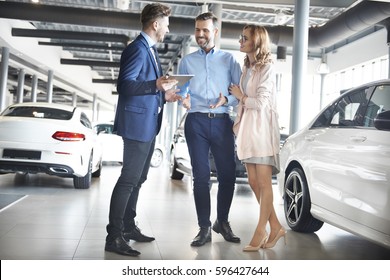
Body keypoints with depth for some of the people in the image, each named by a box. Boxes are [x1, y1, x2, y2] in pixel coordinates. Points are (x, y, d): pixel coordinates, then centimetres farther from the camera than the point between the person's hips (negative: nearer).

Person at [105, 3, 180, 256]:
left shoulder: (149, 50, 19)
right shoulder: (137, 49, -13)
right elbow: (125, 85, -23)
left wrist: (164, 95, 14)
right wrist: (156, 85, -33)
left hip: (148, 125, 11)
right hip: (138, 124, -11)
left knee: (137, 179, 16)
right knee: (129, 179, -9)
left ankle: (128, 227, 28)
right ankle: (114, 237, -2)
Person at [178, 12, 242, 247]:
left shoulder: (229, 59, 12)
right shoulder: (187, 61, 15)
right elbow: (182, 90, 9)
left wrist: (227, 100, -16)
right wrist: (184, 98, -14)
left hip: (221, 122, 0)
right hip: (196, 122, 0)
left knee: (228, 174, 1)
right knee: (201, 176, 0)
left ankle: (222, 221, 21)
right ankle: (205, 227, 8)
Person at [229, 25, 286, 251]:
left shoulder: (266, 68, -7)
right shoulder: (247, 67, 17)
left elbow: (260, 103, -13)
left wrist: (240, 96, 1)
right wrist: (238, 122, 8)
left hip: (261, 127, -8)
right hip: (247, 128, 8)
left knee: (264, 182, -3)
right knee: (254, 182, 5)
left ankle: (261, 232, 4)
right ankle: (276, 227, 16)